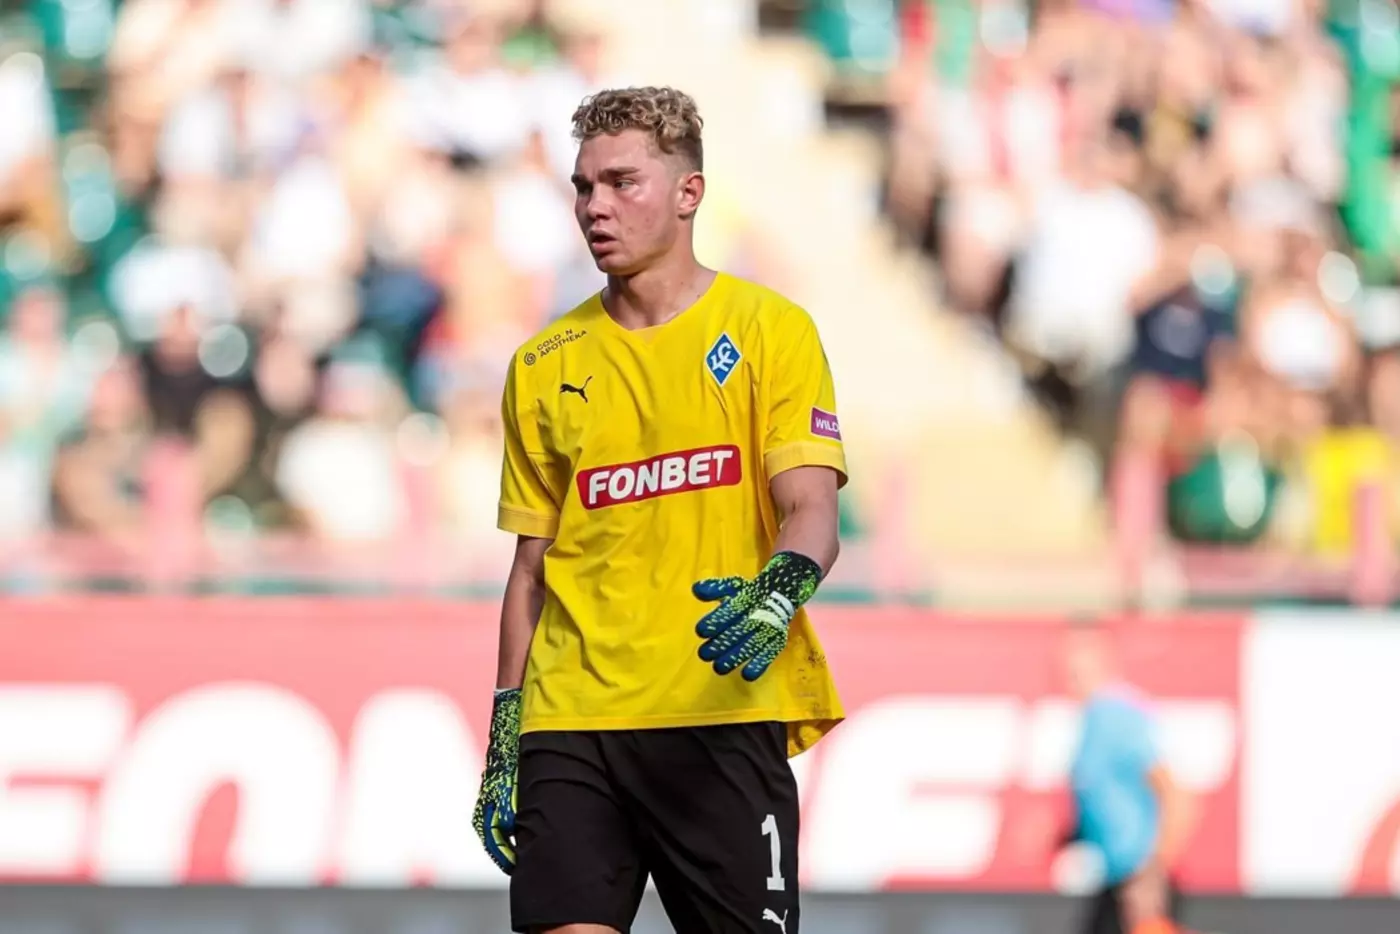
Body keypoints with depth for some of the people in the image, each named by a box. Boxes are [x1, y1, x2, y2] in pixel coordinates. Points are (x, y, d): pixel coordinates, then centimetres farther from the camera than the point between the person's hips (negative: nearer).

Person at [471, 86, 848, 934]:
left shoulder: (770, 330, 2)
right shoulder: (544, 367, 13)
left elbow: (811, 511, -6)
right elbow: (532, 566, 16)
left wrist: (778, 592, -29)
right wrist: (504, 740, 10)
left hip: (724, 709, -3)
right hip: (571, 723, 3)